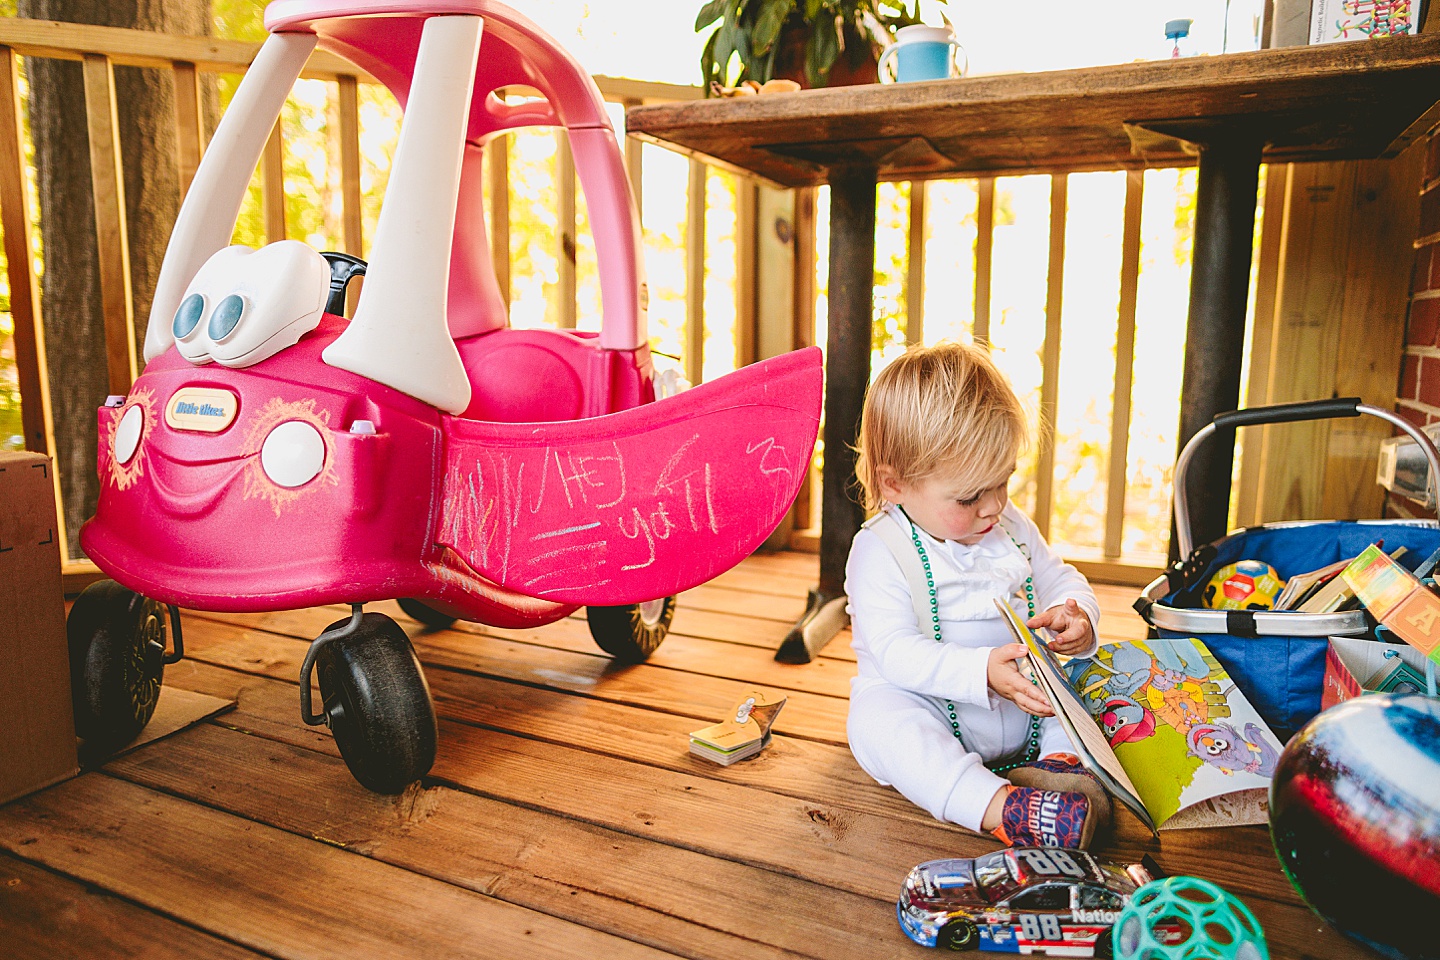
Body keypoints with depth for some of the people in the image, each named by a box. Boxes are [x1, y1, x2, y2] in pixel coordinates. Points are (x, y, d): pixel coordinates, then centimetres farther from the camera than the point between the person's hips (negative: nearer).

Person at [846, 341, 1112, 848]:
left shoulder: (1011, 526, 7)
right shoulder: (878, 551, -14)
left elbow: (1062, 581, 15)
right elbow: (895, 652, -23)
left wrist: (1079, 618, -11)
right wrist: (981, 671, -38)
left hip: (1028, 714, 6)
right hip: (934, 707, -6)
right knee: (876, 714, -35)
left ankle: (1061, 761, -23)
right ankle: (997, 805, -46)